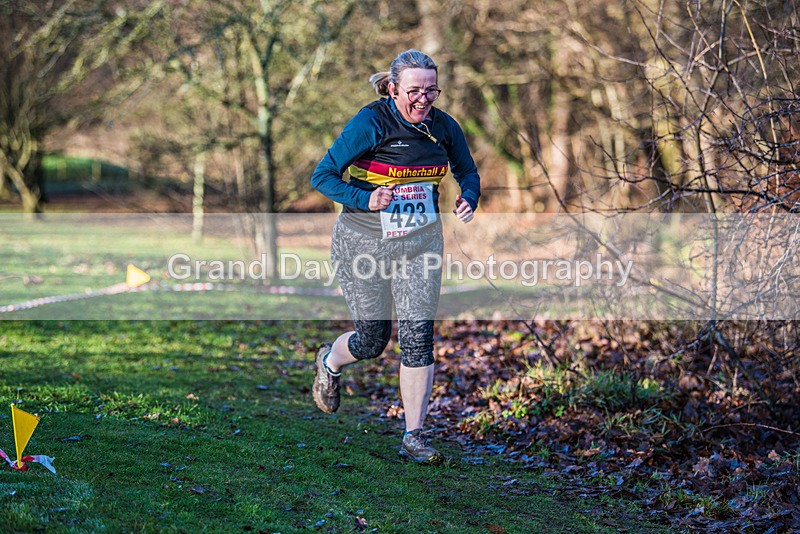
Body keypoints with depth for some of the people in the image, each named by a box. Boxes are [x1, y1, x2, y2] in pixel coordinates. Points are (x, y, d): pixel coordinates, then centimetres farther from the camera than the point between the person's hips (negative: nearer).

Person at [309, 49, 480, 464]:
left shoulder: (444, 127, -3)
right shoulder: (369, 123, -17)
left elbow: (467, 171, 14)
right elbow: (322, 177, -16)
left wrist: (469, 198, -9)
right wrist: (366, 200, -31)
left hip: (420, 243, 3)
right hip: (365, 242, -3)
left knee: (419, 337, -5)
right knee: (373, 339, 6)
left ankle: (413, 437, 3)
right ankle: (330, 363, 42)